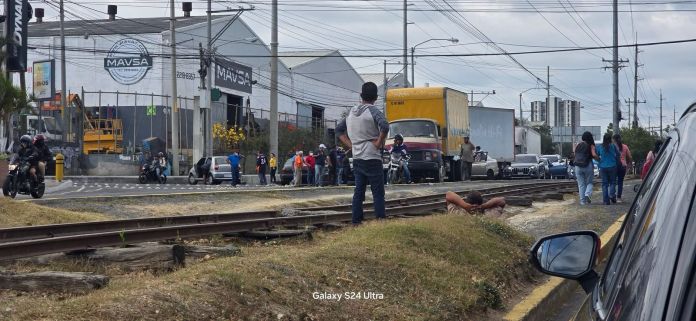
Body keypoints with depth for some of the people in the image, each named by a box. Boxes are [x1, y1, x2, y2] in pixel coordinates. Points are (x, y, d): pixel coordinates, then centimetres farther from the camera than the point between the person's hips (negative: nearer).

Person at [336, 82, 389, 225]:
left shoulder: (351, 112, 11)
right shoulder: (373, 111, -10)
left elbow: (339, 130, 21)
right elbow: (385, 127, -27)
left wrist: (350, 144, 14)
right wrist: (379, 143, -14)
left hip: (356, 158, 6)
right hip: (372, 159, -6)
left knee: (358, 191, 9)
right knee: (378, 193, -3)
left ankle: (356, 222, 9)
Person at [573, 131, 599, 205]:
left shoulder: (577, 145, 8)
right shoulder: (591, 146, -2)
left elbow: (574, 155, 8)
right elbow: (594, 155, -15)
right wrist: (599, 159, 2)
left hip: (578, 166, 3)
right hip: (588, 166, -3)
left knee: (581, 184, 7)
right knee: (589, 183, 10)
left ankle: (582, 201, 4)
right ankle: (587, 194, -17)